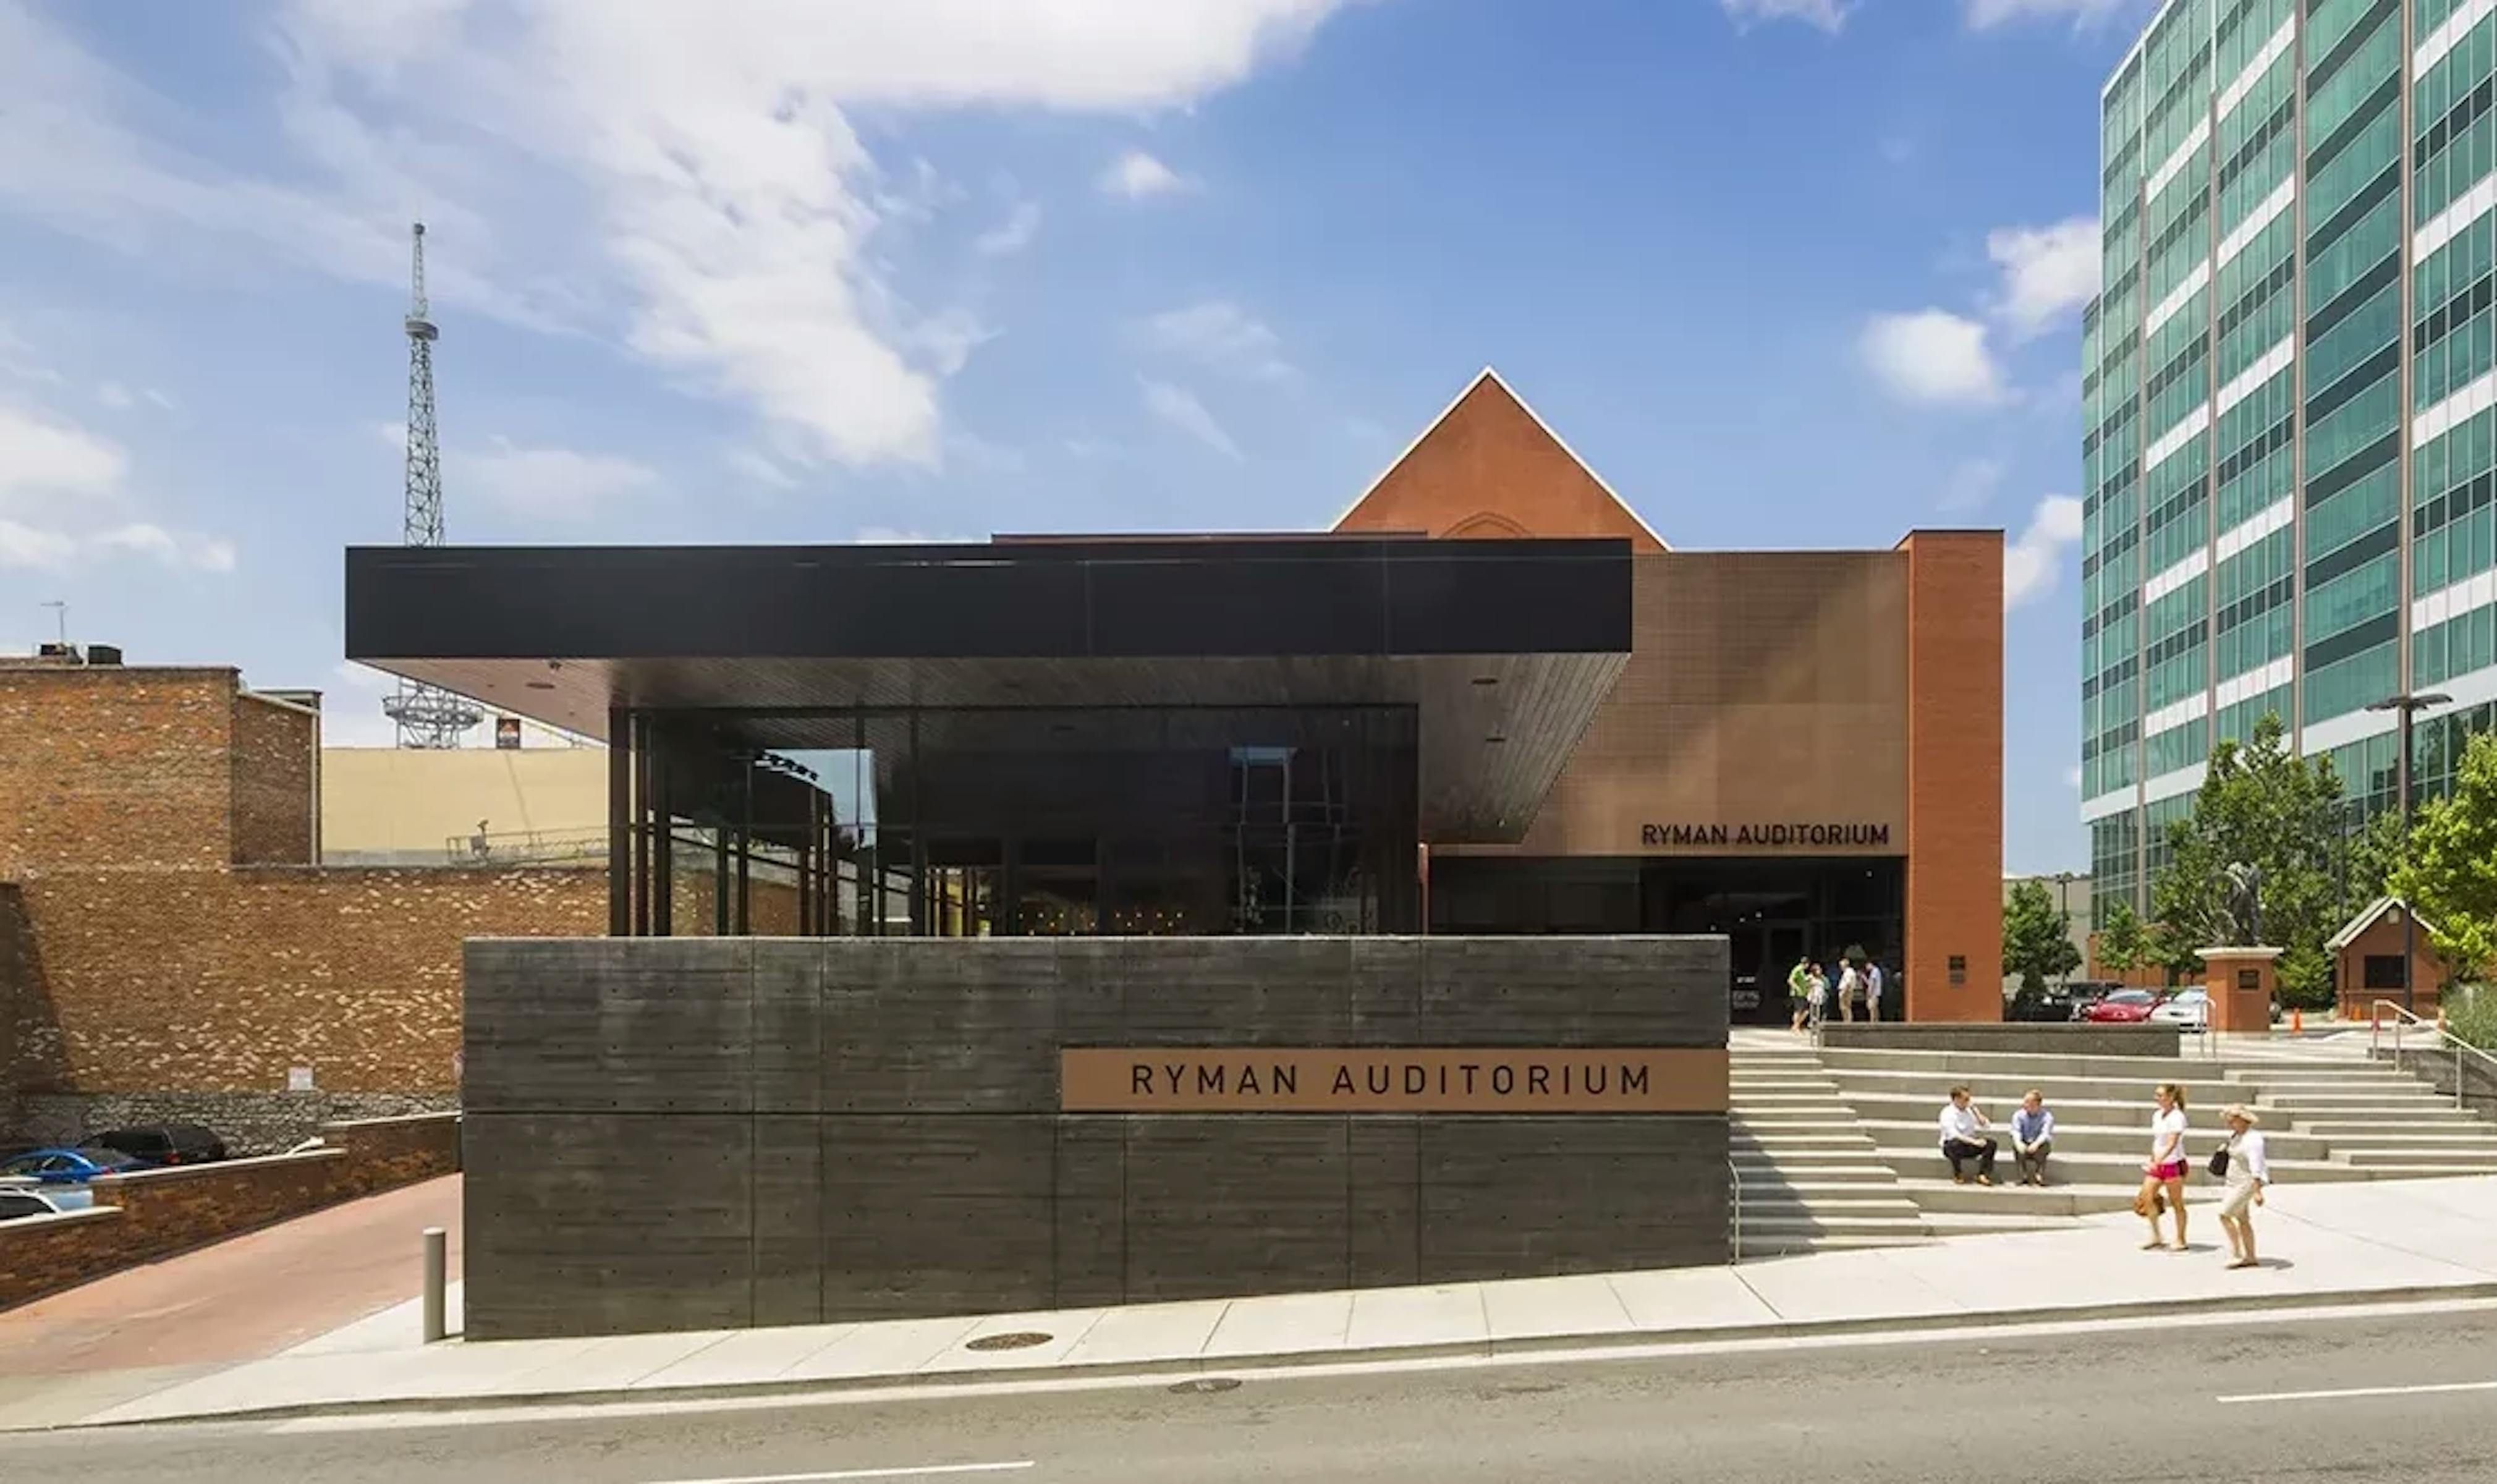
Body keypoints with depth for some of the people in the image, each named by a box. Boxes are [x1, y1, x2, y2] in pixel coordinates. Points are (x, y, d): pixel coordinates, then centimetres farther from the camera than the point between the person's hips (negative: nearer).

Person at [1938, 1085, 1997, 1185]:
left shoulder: (1969, 1110, 3)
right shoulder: (1948, 1113, -14)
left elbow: (1986, 1126, -1)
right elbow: (1953, 1135, -25)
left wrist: (1974, 1110, -11)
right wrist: (1974, 1142, -31)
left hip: (1970, 1145, 5)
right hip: (1952, 1146, -5)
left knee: (1991, 1142, -18)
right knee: (1955, 1143, -39)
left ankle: (1983, 1174, -17)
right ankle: (1958, 1175, -14)